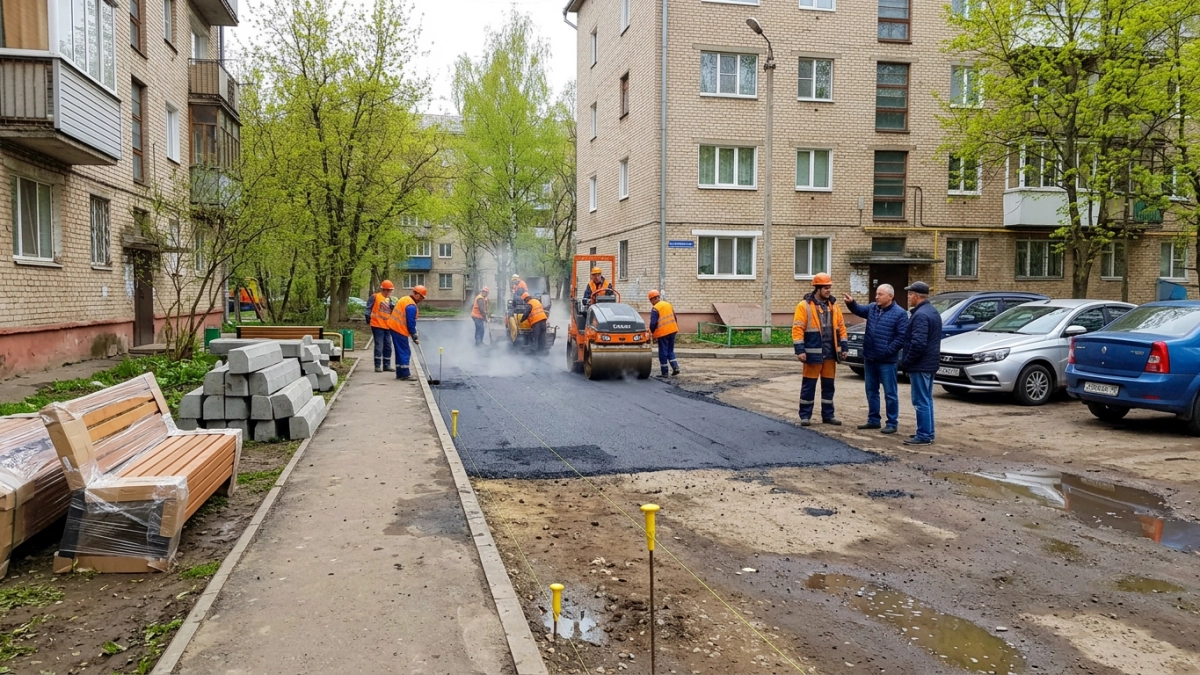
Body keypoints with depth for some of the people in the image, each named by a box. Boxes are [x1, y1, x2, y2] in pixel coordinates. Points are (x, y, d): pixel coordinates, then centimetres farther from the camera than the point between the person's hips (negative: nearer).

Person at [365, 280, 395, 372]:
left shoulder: (389, 299, 14)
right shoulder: (375, 297, -6)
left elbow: (392, 312, 14)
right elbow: (368, 308, -6)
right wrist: (368, 318, -11)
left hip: (387, 327, 7)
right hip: (377, 326, -7)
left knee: (388, 347, 10)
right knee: (379, 346, -6)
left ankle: (387, 365, 19)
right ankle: (377, 366, 0)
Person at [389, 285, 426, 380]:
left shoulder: (404, 299, 11)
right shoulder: (411, 306, -19)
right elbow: (411, 324, -17)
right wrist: (415, 338, -7)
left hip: (394, 328, 10)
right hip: (400, 331, -10)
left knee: (400, 352, 14)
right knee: (405, 352, -4)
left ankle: (400, 374, 18)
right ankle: (405, 374, -2)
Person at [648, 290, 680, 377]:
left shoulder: (655, 309, -13)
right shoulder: (668, 304, 10)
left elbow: (653, 323, -17)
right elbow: (674, 318, 16)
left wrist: (652, 332, -1)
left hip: (662, 333, -7)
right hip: (672, 331, 7)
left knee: (663, 353, 3)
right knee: (670, 351, 18)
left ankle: (664, 373, 7)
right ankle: (675, 367, 3)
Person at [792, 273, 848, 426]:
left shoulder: (833, 305, 10)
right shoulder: (804, 306, -8)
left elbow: (841, 327, 14)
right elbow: (797, 329, -11)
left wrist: (843, 347, 8)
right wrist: (800, 350, -17)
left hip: (830, 353, 5)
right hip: (813, 353, -5)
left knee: (828, 385, 12)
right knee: (809, 385, 2)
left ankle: (828, 415, 21)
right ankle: (805, 415, 11)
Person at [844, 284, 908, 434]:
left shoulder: (900, 313, -12)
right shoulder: (872, 308, 8)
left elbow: (902, 337, -15)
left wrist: (888, 352, -17)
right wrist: (851, 303, -10)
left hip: (887, 361, -7)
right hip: (869, 358, 7)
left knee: (890, 393, 2)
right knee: (871, 391, 15)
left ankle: (892, 423, 9)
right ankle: (873, 420, 26)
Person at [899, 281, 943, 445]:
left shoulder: (921, 315, -20)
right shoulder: (933, 312, 14)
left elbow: (918, 344, -27)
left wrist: (906, 362, -16)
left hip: (920, 365, -11)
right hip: (930, 363, 11)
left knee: (921, 401, -5)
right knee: (927, 400, 16)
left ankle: (923, 435, -2)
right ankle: (928, 433, 23)